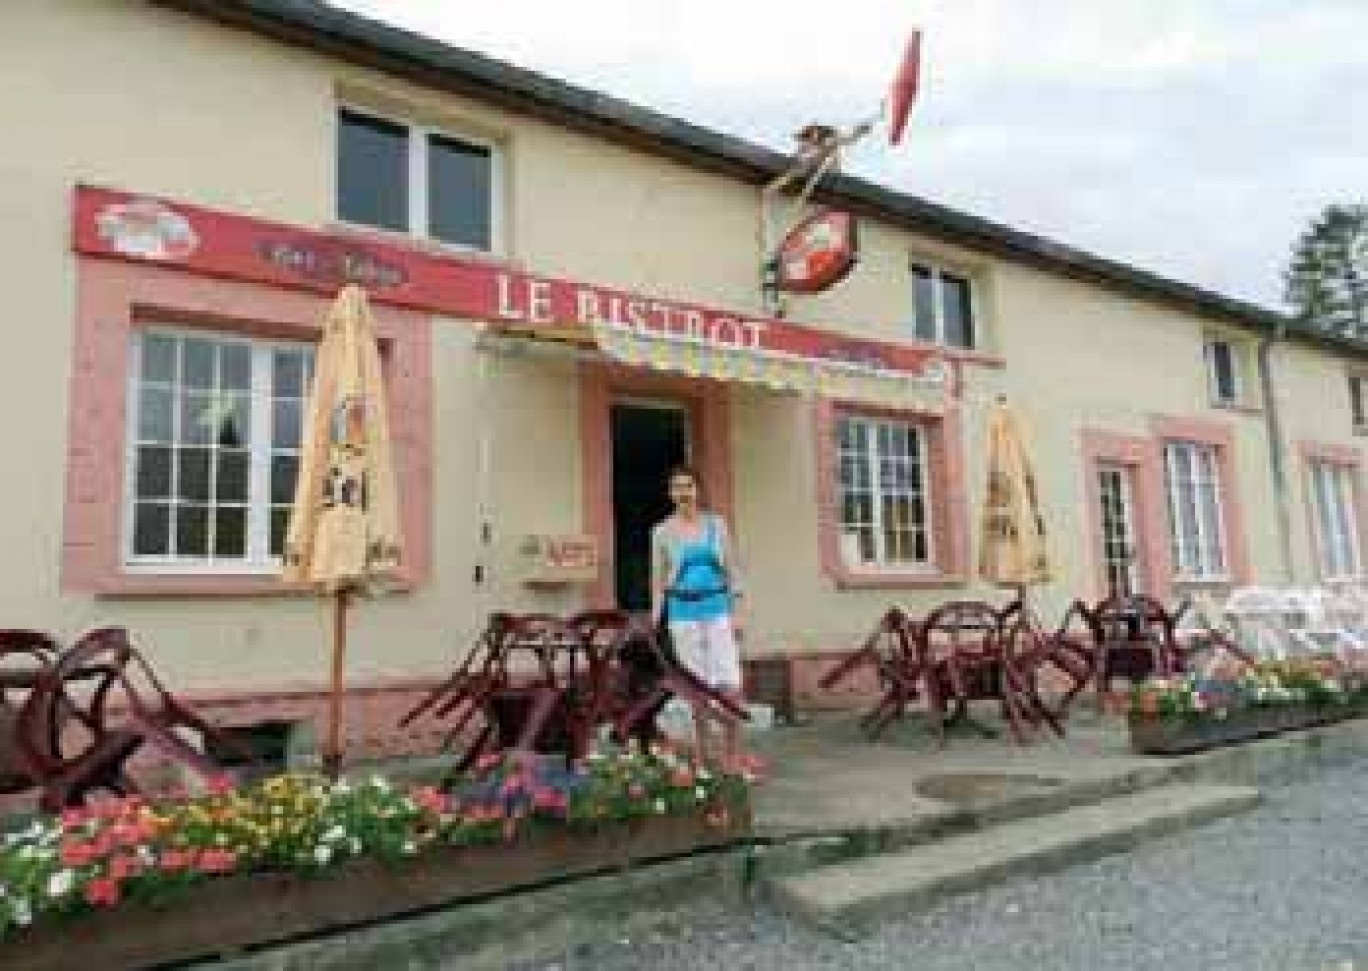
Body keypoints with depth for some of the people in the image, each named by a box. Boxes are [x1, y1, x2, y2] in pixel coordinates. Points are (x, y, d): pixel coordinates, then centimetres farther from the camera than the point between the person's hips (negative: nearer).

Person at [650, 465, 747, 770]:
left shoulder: (716, 524, 5)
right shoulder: (663, 532, 2)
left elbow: (731, 571, 7)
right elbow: (658, 581, 6)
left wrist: (736, 613, 2)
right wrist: (655, 622, 1)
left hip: (717, 609, 1)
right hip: (683, 613, -1)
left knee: (730, 683, -4)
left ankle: (733, 752, 9)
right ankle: (703, 753, 17)